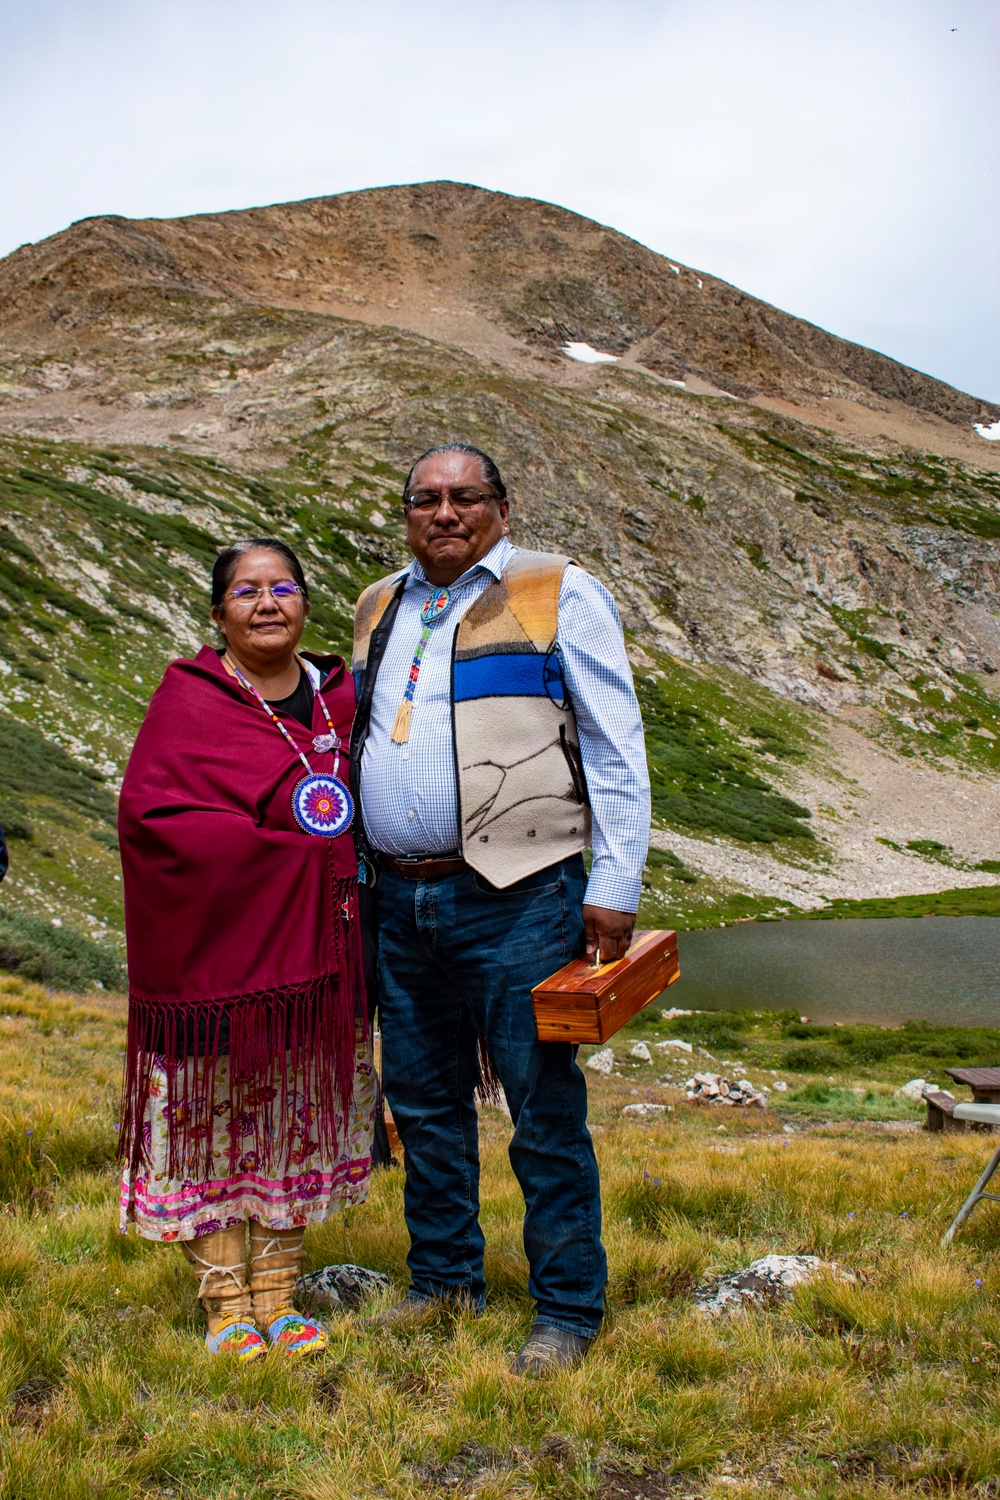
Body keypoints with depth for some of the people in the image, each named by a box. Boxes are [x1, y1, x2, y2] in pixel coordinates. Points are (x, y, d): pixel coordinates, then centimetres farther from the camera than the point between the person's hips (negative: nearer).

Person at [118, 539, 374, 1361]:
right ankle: (227, 1303, 21)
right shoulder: (190, 700, -6)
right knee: (216, 1115, 5)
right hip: (218, 944, -4)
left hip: (313, 945, 5)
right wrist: (283, 852, -20)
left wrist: (343, 857, -3)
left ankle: (278, 1295, 26)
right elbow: (148, 811, -16)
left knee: (296, 1116, 12)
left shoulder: (339, 695, 8)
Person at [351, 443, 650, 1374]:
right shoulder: (380, 609, 16)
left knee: (545, 1112, 0)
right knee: (423, 1103, 15)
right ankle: (443, 1280, 32)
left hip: (513, 900, -6)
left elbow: (615, 747, -3)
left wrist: (615, 886, -9)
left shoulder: (559, 594, -1)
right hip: (401, 900, 6)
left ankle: (568, 1310, 15)